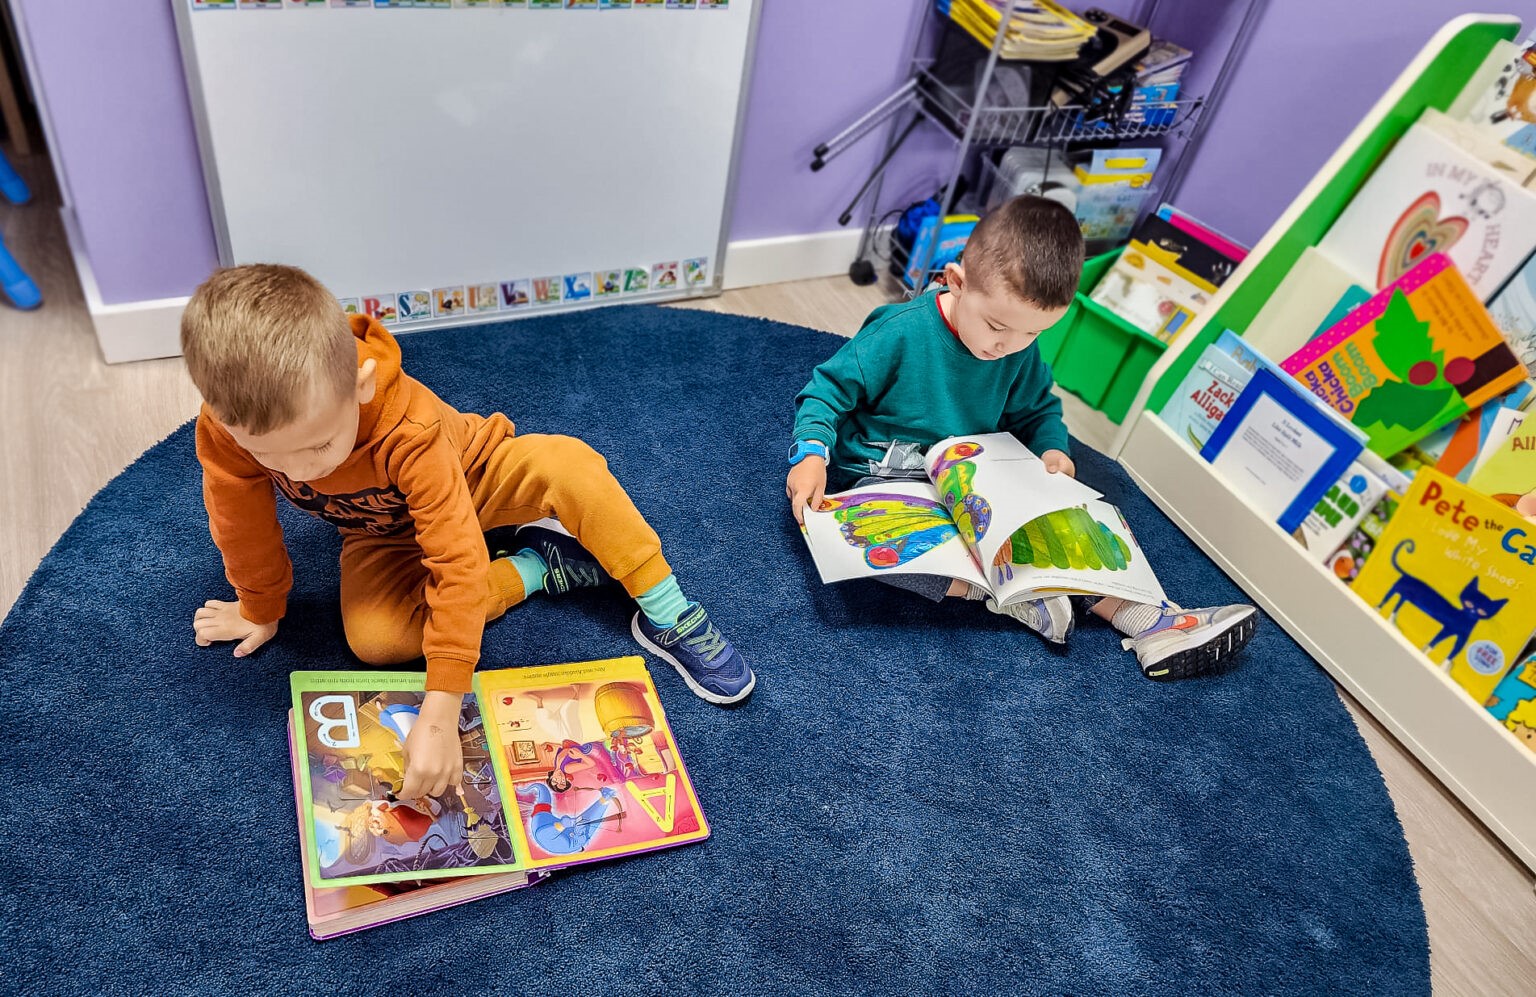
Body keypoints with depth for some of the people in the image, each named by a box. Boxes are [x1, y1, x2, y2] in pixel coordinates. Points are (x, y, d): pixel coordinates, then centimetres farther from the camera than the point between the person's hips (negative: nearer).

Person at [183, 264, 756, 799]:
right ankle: (535, 568, -9)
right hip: (383, 533, 4)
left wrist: (440, 711, -46)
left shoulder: (409, 429, -41)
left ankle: (670, 617, -23)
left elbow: (459, 560, -42)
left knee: (565, 462, -35)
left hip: (470, 479, -3)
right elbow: (243, 528, -13)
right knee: (372, 638, -26)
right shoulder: (227, 428, -32)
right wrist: (260, 609, 5)